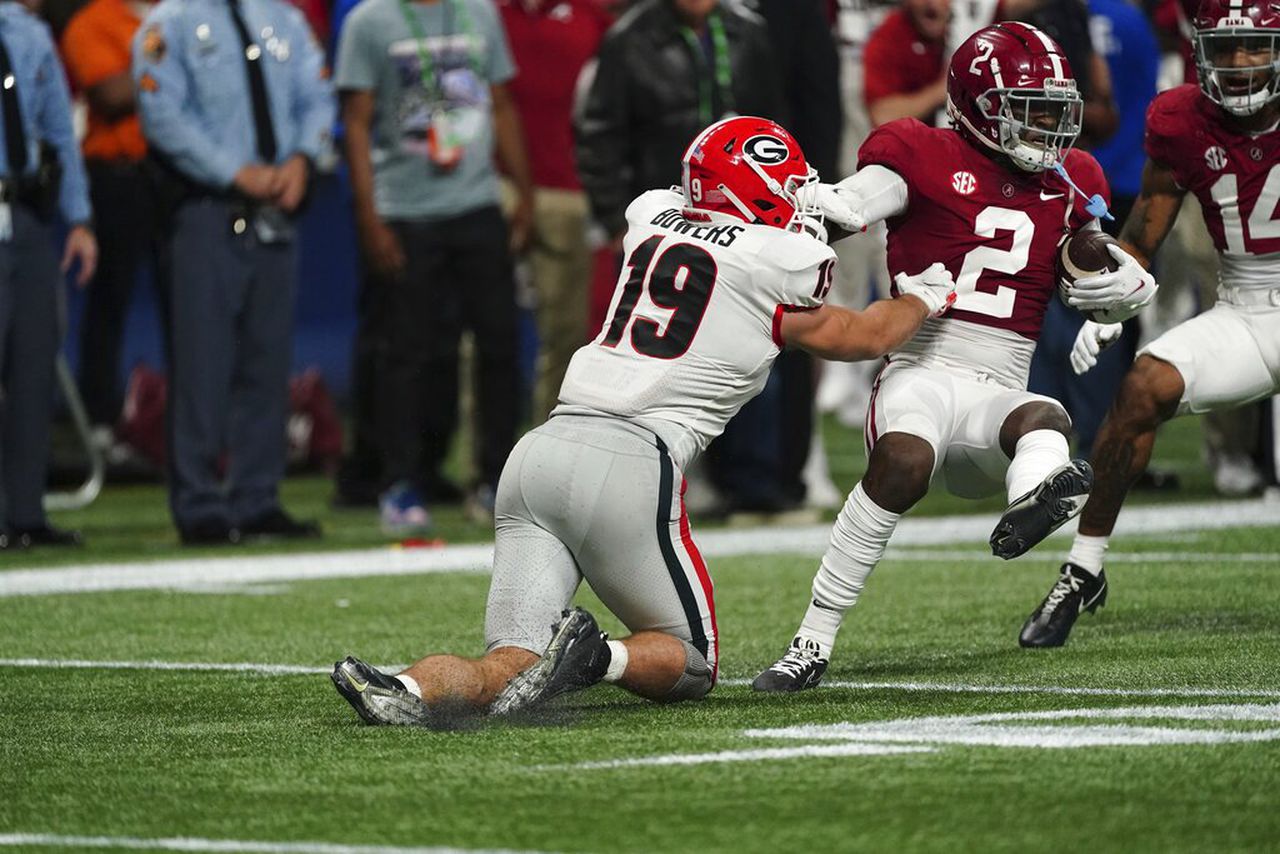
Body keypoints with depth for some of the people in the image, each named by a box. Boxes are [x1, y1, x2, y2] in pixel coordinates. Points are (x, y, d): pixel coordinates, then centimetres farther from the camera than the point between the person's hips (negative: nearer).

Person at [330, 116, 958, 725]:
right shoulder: (780, 265, 4)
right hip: (629, 465, -5)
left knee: (510, 671, 3)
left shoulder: (652, 219, 19)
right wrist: (923, 296, 45)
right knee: (689, 667, 13)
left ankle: (413, 690, -28)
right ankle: (595, 658, -18)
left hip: (538, 452, 5)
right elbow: (861, 339, 24)